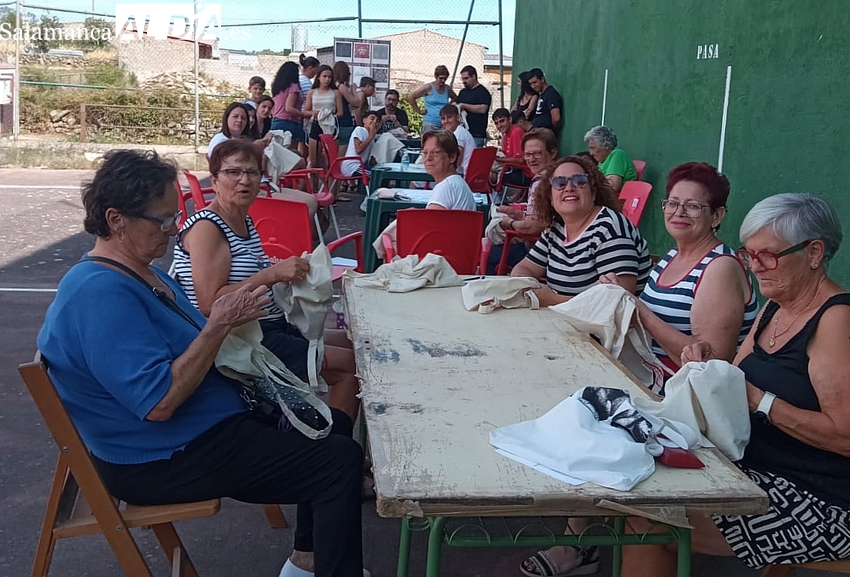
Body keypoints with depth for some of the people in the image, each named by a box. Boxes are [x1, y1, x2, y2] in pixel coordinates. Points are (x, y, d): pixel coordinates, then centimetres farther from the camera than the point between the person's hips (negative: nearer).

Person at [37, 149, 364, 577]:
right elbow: (159, 402, -31)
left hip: (212, 422, 11)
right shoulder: (101, 294, -26)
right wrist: (219, 326, -24)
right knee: (342, 461, -16)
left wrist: (229, 321, -2)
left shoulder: (141, 271, 8)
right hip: (163, 462, -11)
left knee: (330, 422, 18)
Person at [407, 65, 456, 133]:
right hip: (430, 124, -4)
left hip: (444, 125, 4)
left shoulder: (448, 89, 11)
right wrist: (419, 111, -3)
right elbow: (410, 97, -3)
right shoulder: (429, 87, -2)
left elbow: (455, 99, 31)